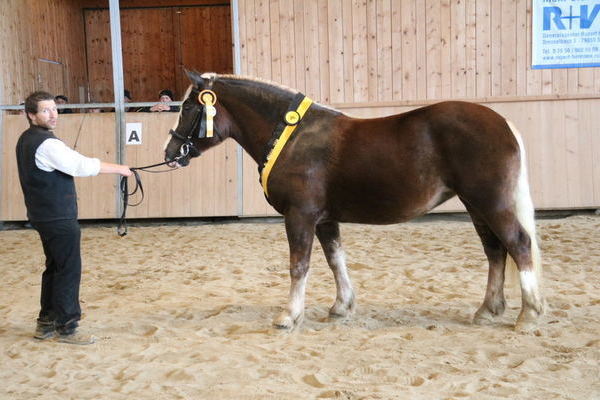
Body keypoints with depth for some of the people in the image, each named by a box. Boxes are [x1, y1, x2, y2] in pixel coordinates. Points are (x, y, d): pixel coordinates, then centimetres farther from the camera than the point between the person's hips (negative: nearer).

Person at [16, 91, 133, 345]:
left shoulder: (27, 140, 11)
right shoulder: (46, 144, -21)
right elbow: (83, 166, -25)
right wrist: (120, 169, -16)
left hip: (43, 216, 10)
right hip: (59, 219, -10)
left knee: (54, 267, 18)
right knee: (69, 270, -1)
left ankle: (46, 323, 27)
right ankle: (66, 327, 9)